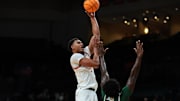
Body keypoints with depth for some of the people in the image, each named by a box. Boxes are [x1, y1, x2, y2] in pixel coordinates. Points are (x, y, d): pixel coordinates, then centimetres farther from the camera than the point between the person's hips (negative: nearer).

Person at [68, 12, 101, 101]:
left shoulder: (86, 52, 20)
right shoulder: (75, 57, -5)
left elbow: (96, 34, 19)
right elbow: (95, 64, -13)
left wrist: (92, 18, 15)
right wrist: (96, 48, 1)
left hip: (92, 93, 9)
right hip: (84, 93, -9)